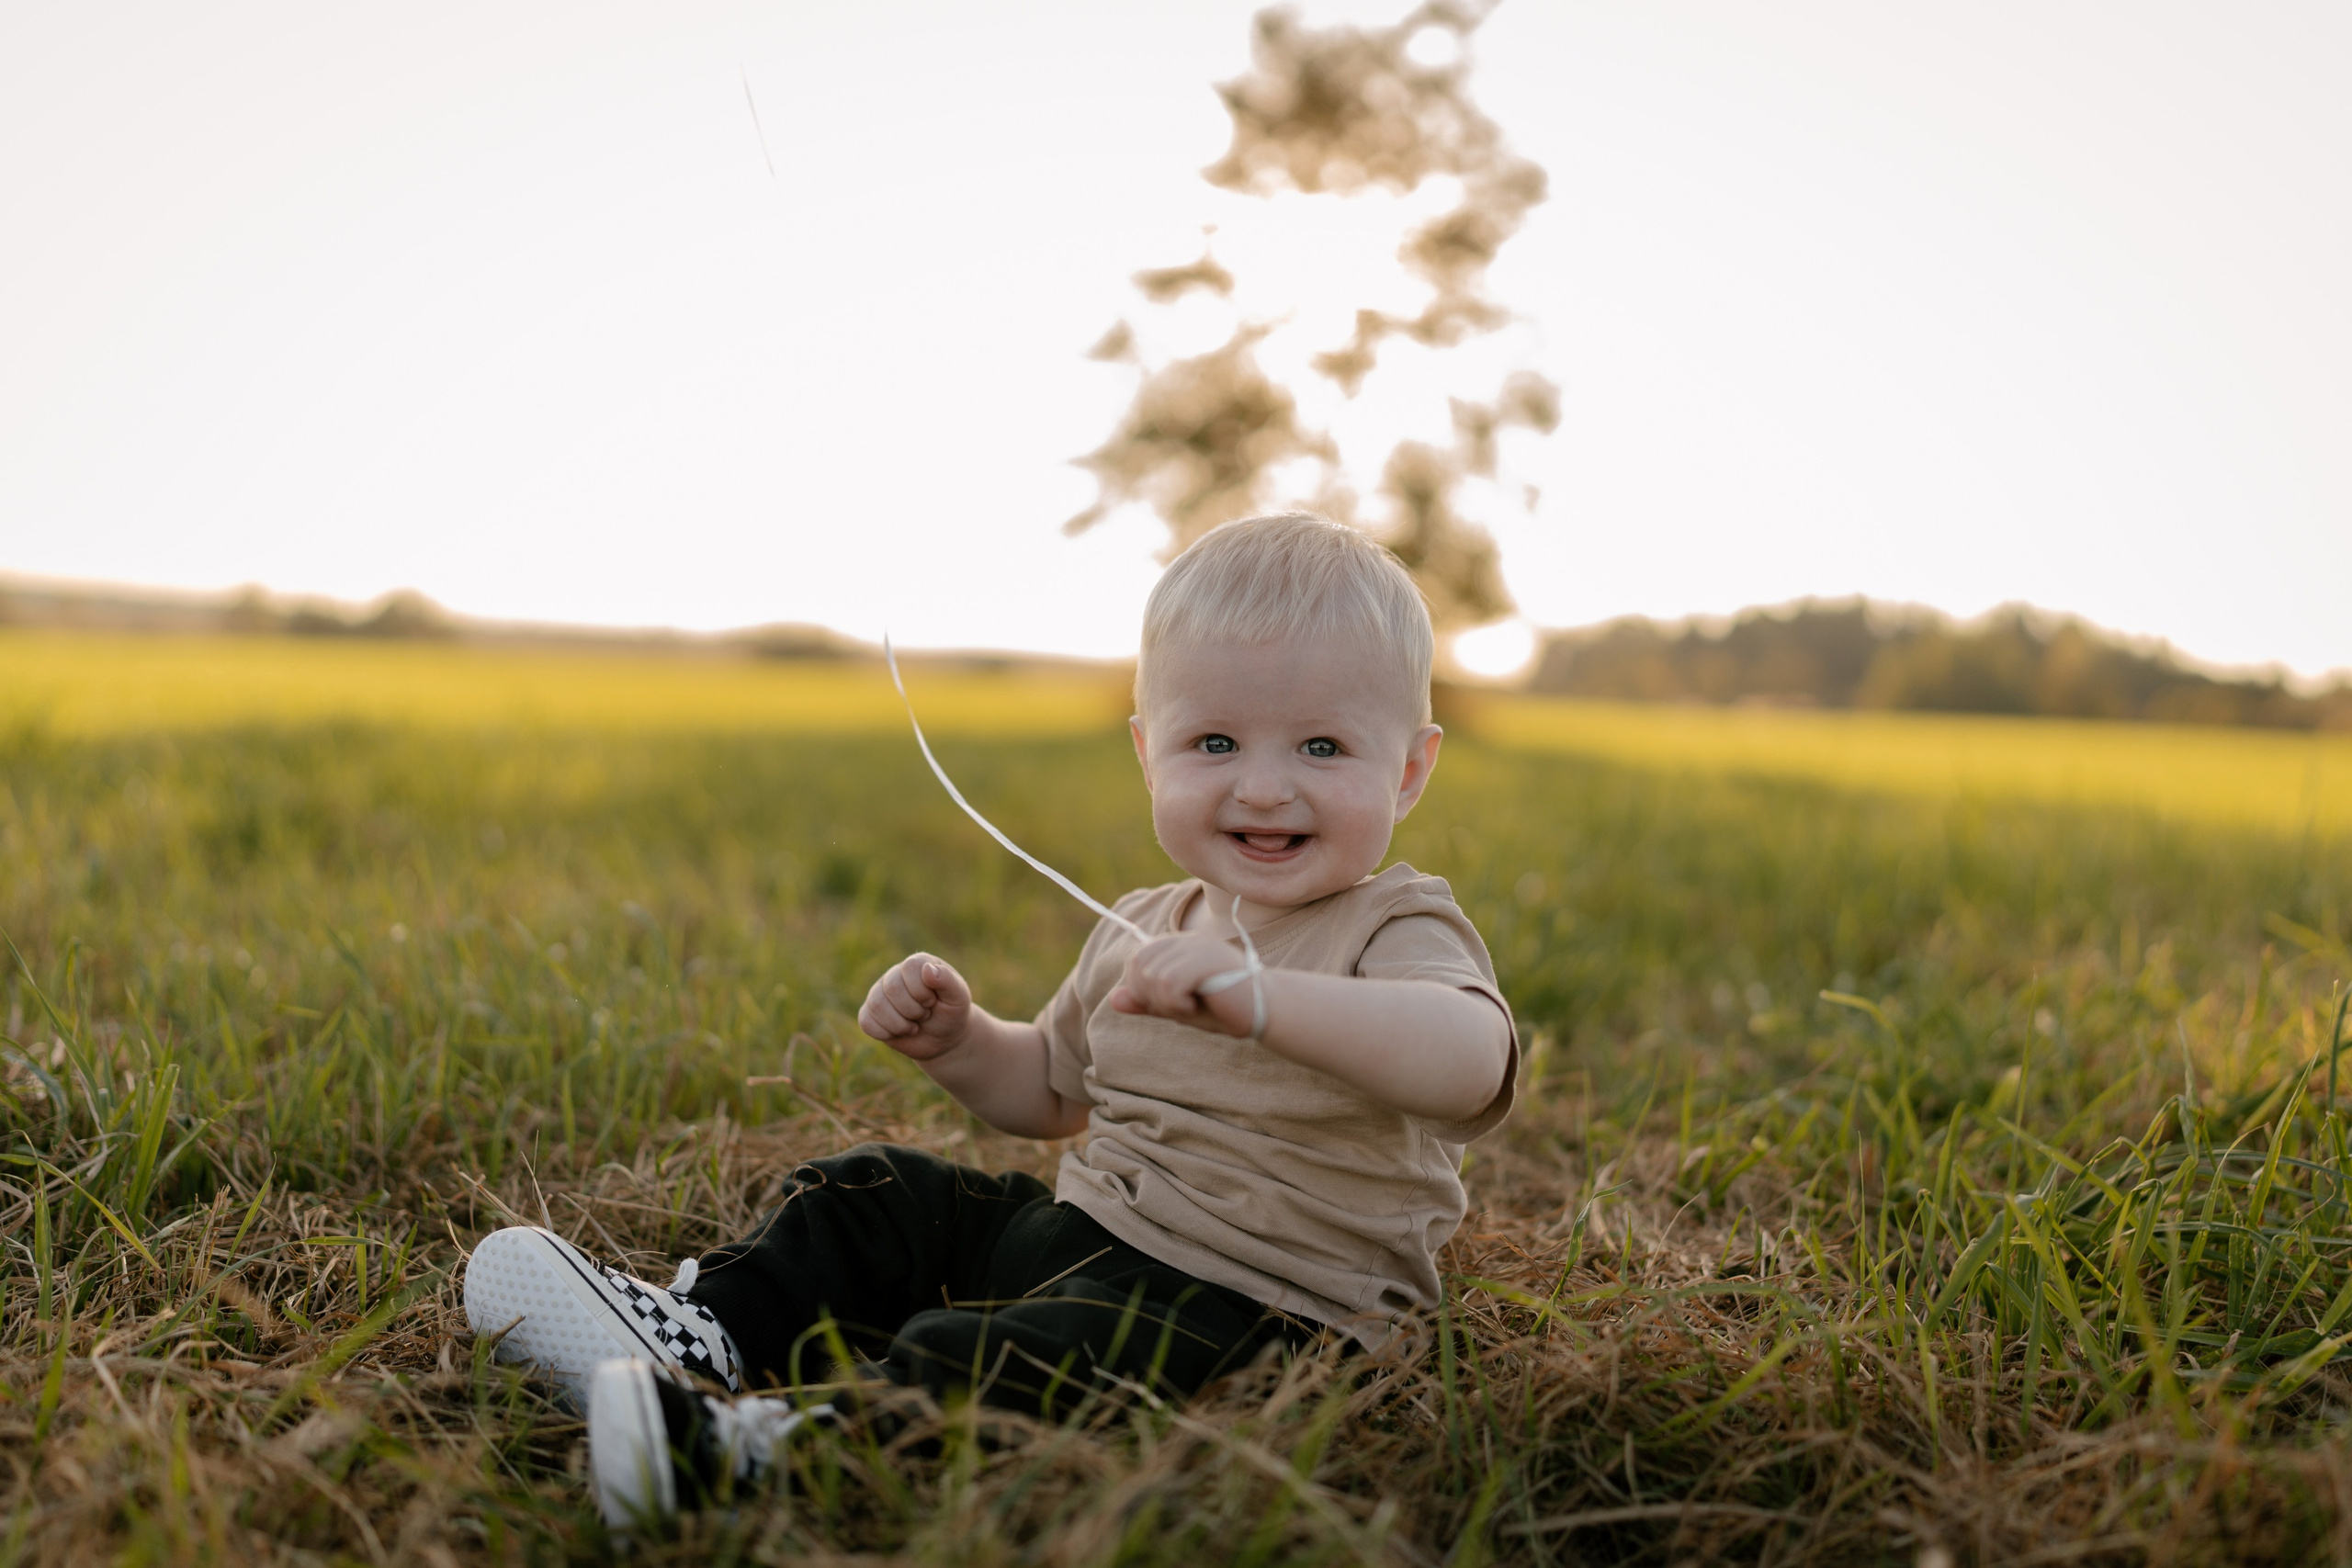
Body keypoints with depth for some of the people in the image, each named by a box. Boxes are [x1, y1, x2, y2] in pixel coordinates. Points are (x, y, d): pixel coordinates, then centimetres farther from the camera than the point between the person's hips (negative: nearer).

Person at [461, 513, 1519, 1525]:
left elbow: (1472, 1063, -38)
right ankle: (705, 1335, 4)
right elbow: (1049, 1092, 24)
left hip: (1249, 1302, -8)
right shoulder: (1141, 933, 9)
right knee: (877, 1199, 11)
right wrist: (954, 1041, 3)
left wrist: (1258, 995, -50)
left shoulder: (1396, 936, -14)